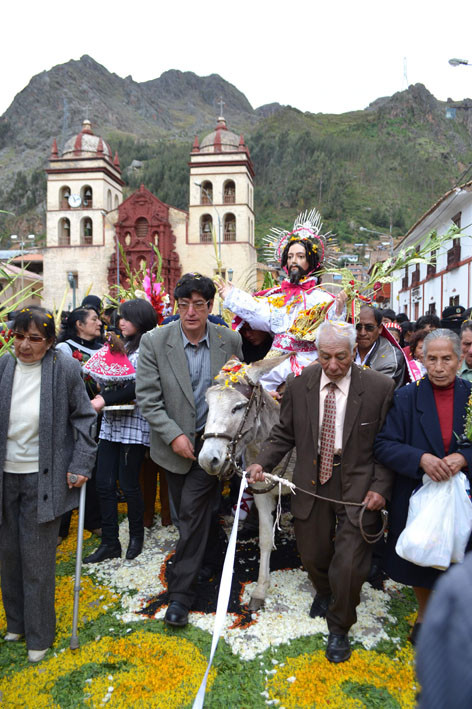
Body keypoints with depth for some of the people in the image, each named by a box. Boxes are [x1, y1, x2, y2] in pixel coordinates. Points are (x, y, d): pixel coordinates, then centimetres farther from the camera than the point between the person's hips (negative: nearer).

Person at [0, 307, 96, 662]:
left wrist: (80, 466, -9)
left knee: (37, 558, 4)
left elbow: (83, 417, -4)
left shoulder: (65, 368, -10)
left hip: (43, 478, -3)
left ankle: (39, 635, 24)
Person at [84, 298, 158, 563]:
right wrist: (102, 394, 2)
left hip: (134, 425, -7)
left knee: (129, 484, 3)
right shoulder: (123, 345, 16)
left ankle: (136, 536, 25)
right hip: (111, 424, 7)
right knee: (104, 484, 6)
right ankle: (110, 543, 18)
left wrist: (105, 399, -19)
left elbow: (140, 386, -19)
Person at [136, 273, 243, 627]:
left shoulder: (230, 340, -7)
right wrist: (174, 435, -17)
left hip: (211, 439, -1)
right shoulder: (155, 342, -11)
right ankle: (211, 554, 45)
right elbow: (147, 397, -11)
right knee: (193, 510, 16)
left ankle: (181, 593, 7)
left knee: (193, 509, -7)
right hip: (175, 442, 1)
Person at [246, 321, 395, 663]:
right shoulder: (299, 385, -5)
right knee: (312, 554, 18)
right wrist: (262, 462, -11)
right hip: (312, 481, 3)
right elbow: (284, 433, 3)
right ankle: (325, 593, 54)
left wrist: (380, 487, -12)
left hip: (358, 485, -3)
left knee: (349, 564, -1)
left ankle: (339, 629, 29)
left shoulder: (380, 387, -12)